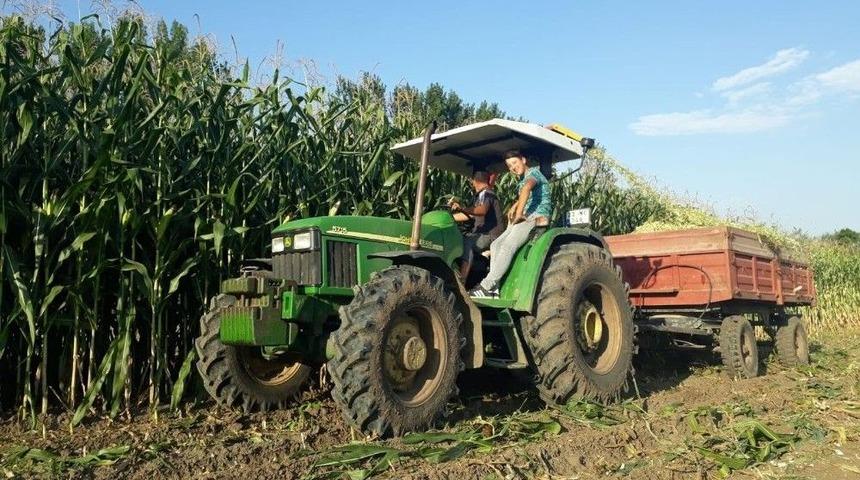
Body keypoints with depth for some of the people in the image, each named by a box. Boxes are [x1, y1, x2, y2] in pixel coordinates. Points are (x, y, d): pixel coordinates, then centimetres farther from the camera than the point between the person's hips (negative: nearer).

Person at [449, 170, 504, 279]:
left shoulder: (485, 193, -9)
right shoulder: (481, 194, 21)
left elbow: (482, 210, -31)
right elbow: (470, 215, 27)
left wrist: (462, 209, -42)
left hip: (491, 235, -10)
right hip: (483, 233, 10)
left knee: (466, 242, -31)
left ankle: (461, 280, -37)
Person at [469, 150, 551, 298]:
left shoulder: (533, 172, -5)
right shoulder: (522, 180, 24)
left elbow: (527, 187, -27)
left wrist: (519, 213, -28)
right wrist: (514, 207, 14)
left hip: (536, 218, -10)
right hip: (524, 219, 10)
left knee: (507, 246, -27)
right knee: (496, 245, -6)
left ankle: (486, 287, -31)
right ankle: (494, 289, -16)